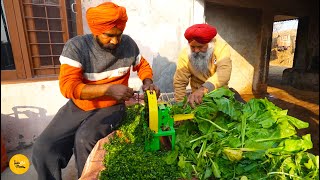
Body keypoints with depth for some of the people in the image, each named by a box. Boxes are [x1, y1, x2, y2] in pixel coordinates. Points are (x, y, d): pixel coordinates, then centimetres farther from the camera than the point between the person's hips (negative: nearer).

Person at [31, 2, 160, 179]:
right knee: (43, 148, -13)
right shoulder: (76, 47, -14)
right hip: (78, 107, 1)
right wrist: (108, 89, -31)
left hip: (111, 107, 0)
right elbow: (68, 86, -21)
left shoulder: (128, 44, -6)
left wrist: (148, 82, -12)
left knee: (84, 140, -27)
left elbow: (142, 65, 10)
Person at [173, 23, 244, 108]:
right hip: (198, 96, 0)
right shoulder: (185, 55, -16)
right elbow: (179, 83, -11)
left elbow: (224, 72, -34)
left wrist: (203, 89, -50)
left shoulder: (221, 47, -18)